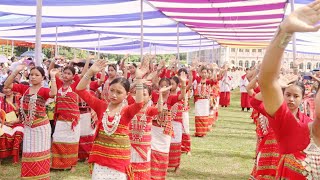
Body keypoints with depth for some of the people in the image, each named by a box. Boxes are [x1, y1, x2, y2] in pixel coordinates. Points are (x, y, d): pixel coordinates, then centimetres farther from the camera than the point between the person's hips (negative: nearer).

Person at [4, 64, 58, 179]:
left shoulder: (44, 91, -12)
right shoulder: (24, 89, 3)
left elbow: (53, 93, -34)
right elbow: (7, 85, -1)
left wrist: (53, 77, -28)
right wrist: (16, 71, -8)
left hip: (41, 126, -5)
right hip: (28, 126, 5)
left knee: (39, 152, 8)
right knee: (28, 153, 13)